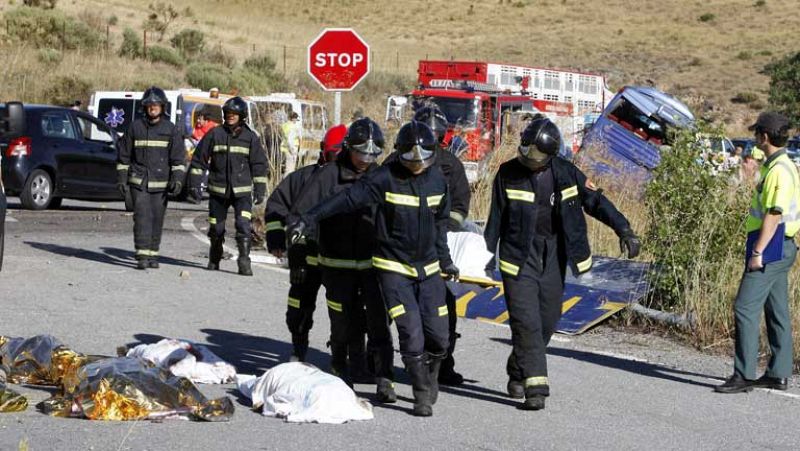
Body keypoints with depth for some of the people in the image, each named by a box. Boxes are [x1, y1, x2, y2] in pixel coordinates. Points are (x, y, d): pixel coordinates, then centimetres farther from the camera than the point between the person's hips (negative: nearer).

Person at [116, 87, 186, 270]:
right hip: (138, 181, -1)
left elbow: (178, 157, 1)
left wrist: (177, 179, -11)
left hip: (160, 184, 1)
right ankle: (142, 256, -14)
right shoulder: (135, 127, 5)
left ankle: (153, 255, 15)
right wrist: (121, 179, 4)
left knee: (157, 219, 4)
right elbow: (124, 154, 9)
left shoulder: (171, 129, 4)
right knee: (142, 217, -11)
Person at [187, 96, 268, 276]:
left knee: (243, 225, -16)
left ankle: (244, 262, -15)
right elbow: (199, 159, 5)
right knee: (216, 228, 9)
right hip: (218, 190, 1)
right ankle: (214, 260, 29)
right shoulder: (215, 134, 1)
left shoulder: (250, 137, 2)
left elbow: (259, 165, 7)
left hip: (242, 191, -1)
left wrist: (260, 190, 3)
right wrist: (195, 185, 1)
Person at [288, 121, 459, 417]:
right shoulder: (385, 179, -13)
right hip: (393, 268, -4)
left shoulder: (437, 181, 3)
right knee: (411, 334, -12)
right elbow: (347, 199, -18)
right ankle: (423, 395, 3)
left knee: (438, 337, 2)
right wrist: (309, 220, -25)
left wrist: (444, 260, 25)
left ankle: (430, 379, 31)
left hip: (428, 269, 4)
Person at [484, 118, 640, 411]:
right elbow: (496, 218, 1)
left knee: (547, 321, 9)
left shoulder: (566, 173, -1)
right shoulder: (508, 173, -5)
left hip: (553, 255, 3)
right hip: (519, 256, -3)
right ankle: (535, 387, -14)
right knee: (526, 321, -12)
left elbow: (595, 201, 2)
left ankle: (518, 371, 29)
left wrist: (624, 230, -8)